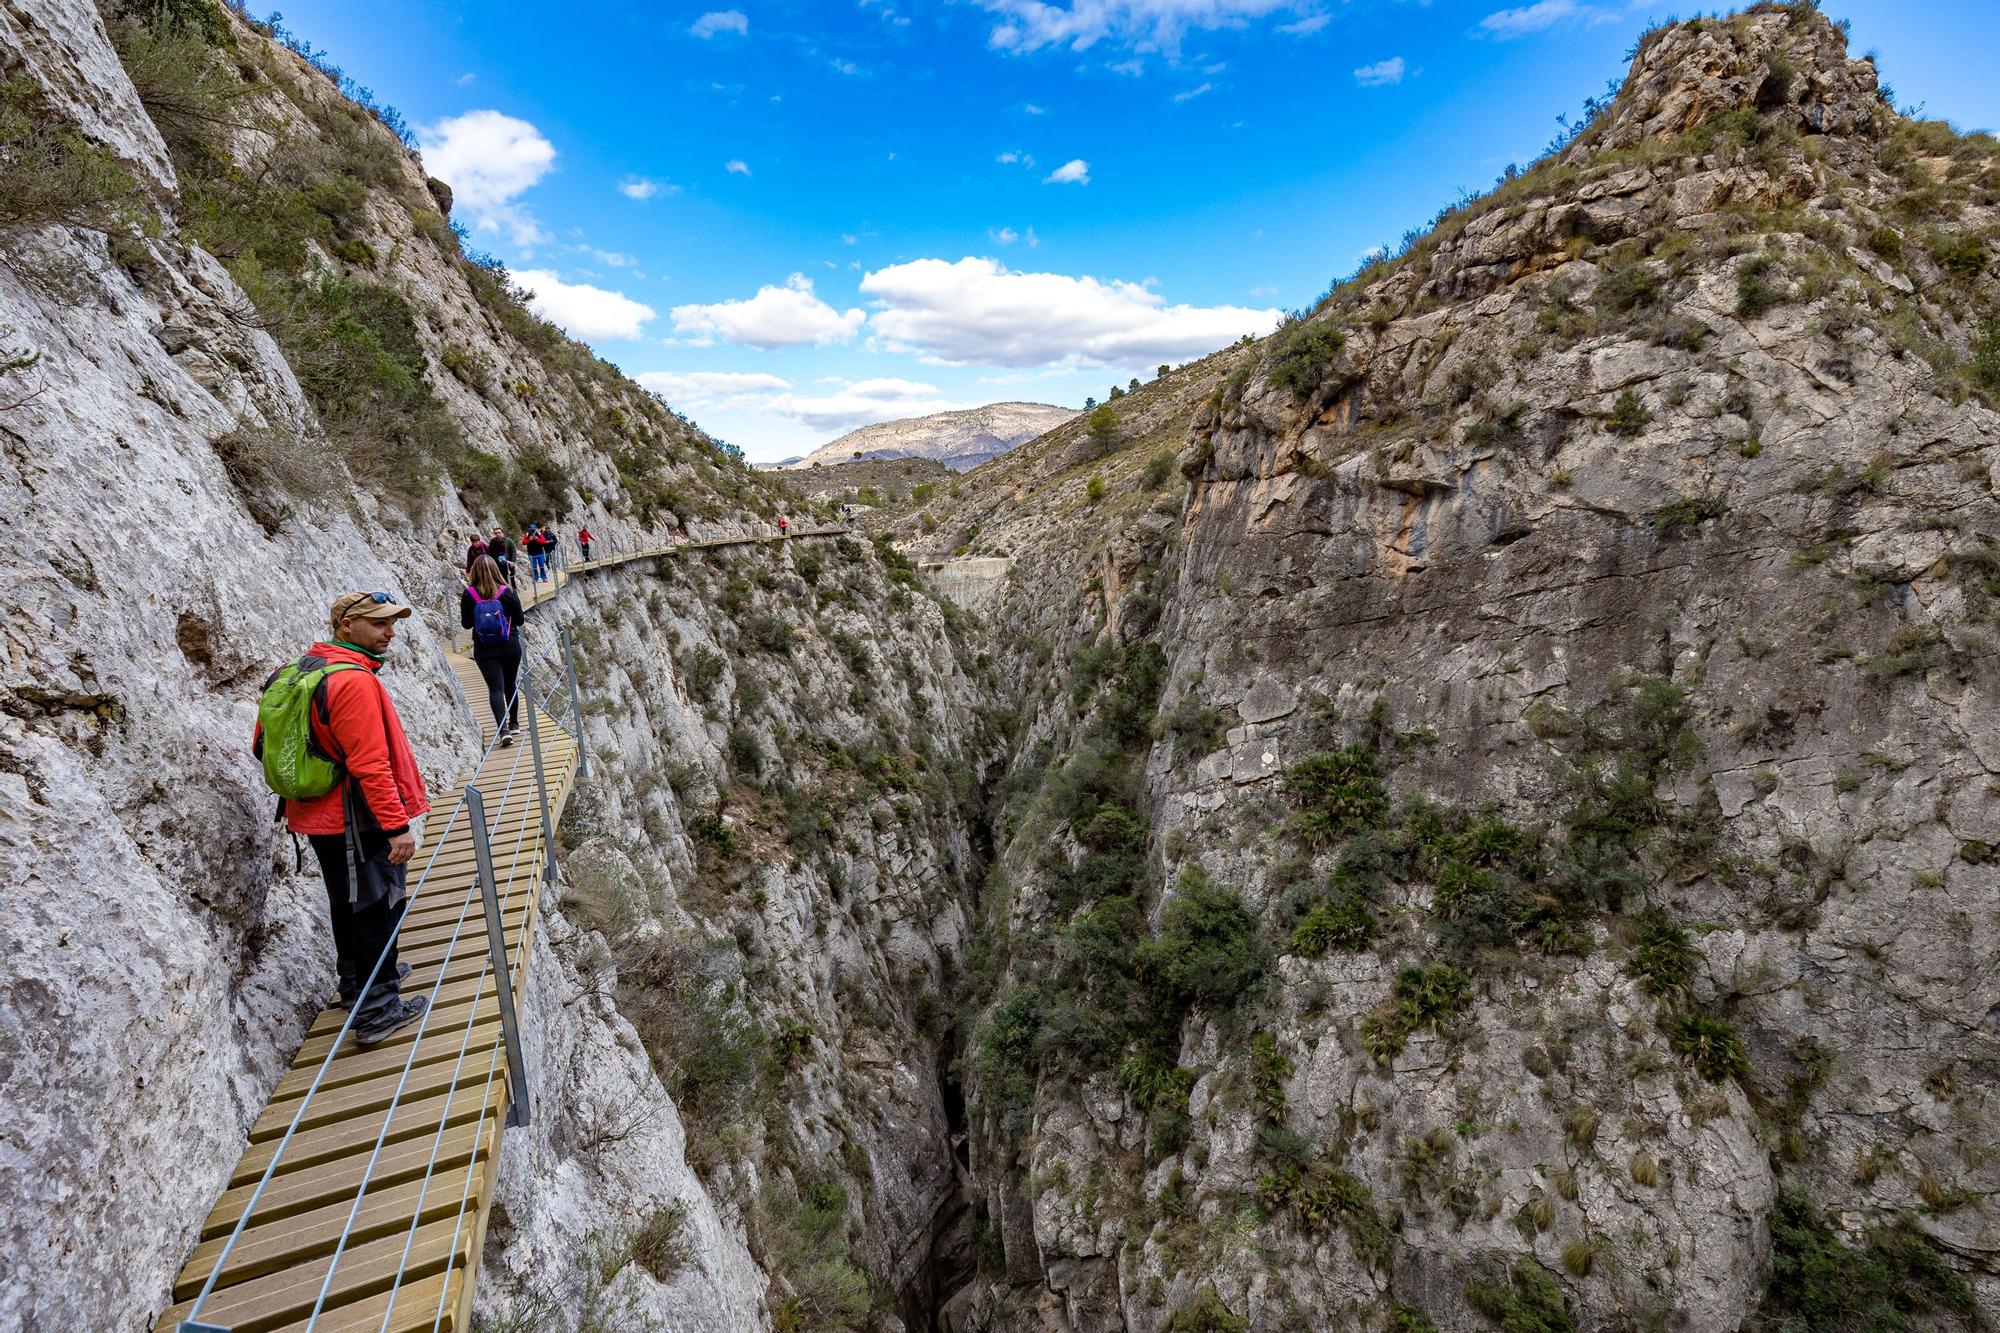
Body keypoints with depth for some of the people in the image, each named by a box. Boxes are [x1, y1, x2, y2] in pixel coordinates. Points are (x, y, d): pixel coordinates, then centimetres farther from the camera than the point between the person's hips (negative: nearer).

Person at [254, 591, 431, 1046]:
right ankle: (376, 1010, 7)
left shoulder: (302, 670, 8)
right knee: (377, 905, 0)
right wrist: (397, 825, -23)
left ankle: (358, 980, 39)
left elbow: (264, 743, 15)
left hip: (319, 816, 10)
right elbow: (369, 764, -26)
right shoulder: (353, 680, -23)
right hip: (357, 820, -9)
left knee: (348, 902, 23)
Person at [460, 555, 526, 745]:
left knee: (495, 688, -3)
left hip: (484, 650, -1)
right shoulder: (507, 592, -8)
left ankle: (503, 730, -18)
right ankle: (514, 724, 29)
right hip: (510, 646, 1)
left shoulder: (468, 595, -7)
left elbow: (466, 624, 1)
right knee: (510, 685, 17)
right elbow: (519, 620, -1)